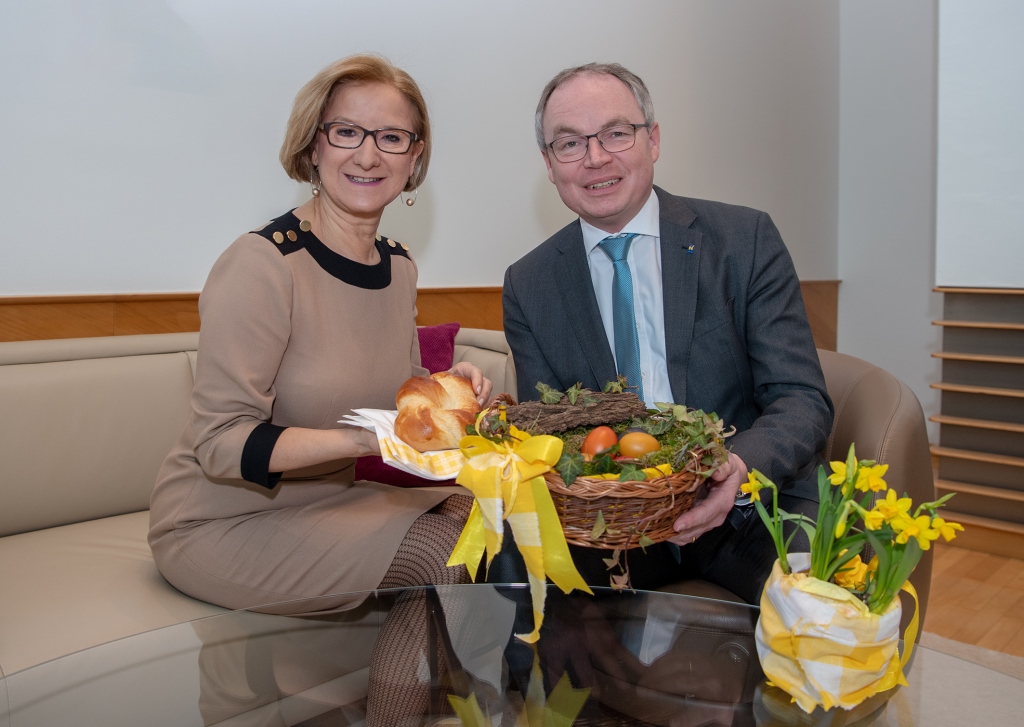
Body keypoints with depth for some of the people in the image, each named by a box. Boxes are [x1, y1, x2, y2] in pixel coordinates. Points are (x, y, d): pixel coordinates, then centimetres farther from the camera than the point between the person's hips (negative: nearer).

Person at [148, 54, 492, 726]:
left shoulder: (399, 267, 3)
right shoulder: (262, 264, -21)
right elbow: (222, 443, -22)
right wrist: (364, 439, -34)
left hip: (334, 497, 7)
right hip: (226, 523, -7)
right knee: (451, 554, -20)